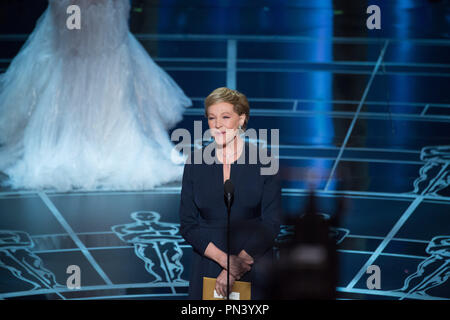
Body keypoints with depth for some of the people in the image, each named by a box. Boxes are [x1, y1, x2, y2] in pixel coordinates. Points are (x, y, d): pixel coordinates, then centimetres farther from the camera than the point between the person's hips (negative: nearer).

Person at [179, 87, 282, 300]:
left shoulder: (263, 161, -5)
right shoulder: (195, 162, 0)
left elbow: (271, 224, -7)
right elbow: (187, 225, -1)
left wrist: (236, 268, -14)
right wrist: (225, 259, -14)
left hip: (253, 271, -1)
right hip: (207, 267, 1)